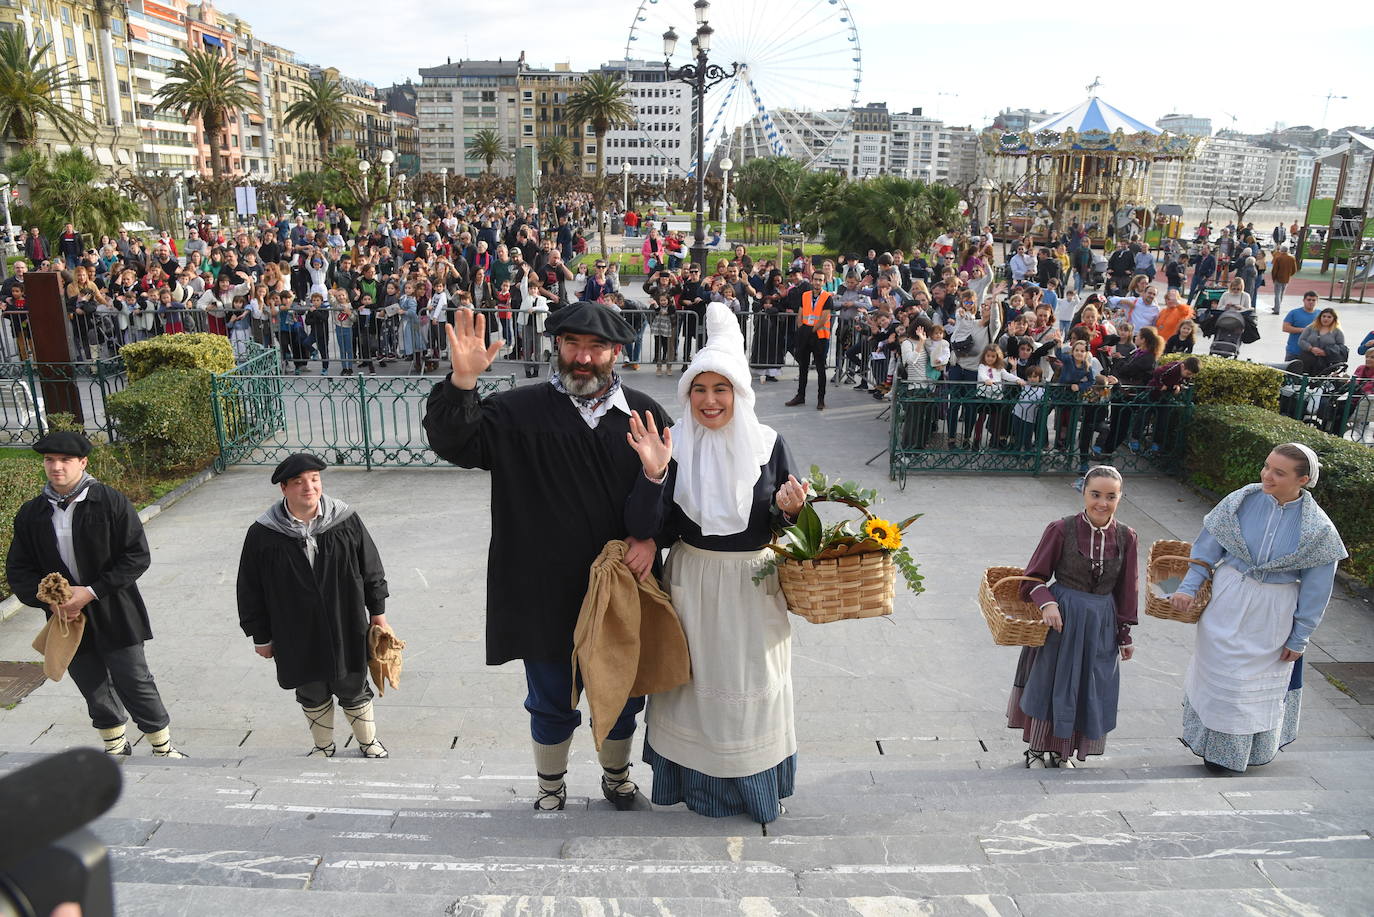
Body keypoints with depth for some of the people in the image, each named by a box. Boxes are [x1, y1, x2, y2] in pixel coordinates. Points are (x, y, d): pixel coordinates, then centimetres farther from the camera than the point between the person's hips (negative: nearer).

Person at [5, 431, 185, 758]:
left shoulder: (111, 502, -11)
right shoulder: (31, 513, 2)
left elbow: (137, 556, -13)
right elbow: (19, 570, 5)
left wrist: (92, 592, -19)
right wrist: (49, 600, -13)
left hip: (115, 617, -4)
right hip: (68, 620, 4)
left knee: (136, 685, 2)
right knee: (95, 690, 18)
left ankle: (163, 748, 19)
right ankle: (116, 748, 38)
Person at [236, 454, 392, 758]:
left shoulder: (346, 520, -9)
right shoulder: (262, 535, -11)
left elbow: (372, 570, 3)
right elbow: (251, 591, -1)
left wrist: (377, 612, 7)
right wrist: (261, 636, 2)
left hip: (345, 630, 0)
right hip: (296, 639, 0)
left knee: (353, 688, 14)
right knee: (312, 694, 17)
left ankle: (369, 742, 36)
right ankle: (323, 746, 40)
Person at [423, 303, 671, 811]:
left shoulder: (645, 415, -1)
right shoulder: (520, 411, -5)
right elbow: (453, 442, -14)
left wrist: (651, 535, -10)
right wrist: (462, 381, -30)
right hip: (546, 593, -1)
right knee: (552, 700, 15)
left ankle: (616, 774, 46)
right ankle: (550, 783, 42)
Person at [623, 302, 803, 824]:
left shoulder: (768, 444, -6)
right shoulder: (674, 446, -8)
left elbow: (789, 517, 3)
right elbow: (644, 528, -14)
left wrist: (791, 510, -20)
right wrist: (653, 474, -29)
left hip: (754, 587, 1)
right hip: (694, 588, 0)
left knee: (751, 685, 14)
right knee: (698, 682, 11)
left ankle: (758, 781, 37)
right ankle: (700, 779, 34)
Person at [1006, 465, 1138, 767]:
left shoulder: (1125, 537, -2)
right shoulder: (1062, 529, -12)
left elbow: (1125, 591, 7)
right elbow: (1035, 577, -5)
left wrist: (1125, 635, 10)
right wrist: (1047, 603, -23)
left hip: (1101, 623, 3)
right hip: (1061, 617, -3)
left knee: (1089, 690, 12)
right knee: (1050, 683, 7)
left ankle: (1063, 753, 30)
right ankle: (1037, 750, 25)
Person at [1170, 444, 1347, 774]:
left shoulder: (1317, 529, -14)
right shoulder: (1241, 501, -11)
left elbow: (1315, 589, -6)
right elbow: (1207, 547, -1)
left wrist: (1299, 638, -2)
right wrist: (1189, 587, -7)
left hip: (1271, 614, -1)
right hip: (1226, 603, 2)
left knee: (1261, 681, 13)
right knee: (1217, 671, 12)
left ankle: (1242, 751, 32)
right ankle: (1212, 744, 31)